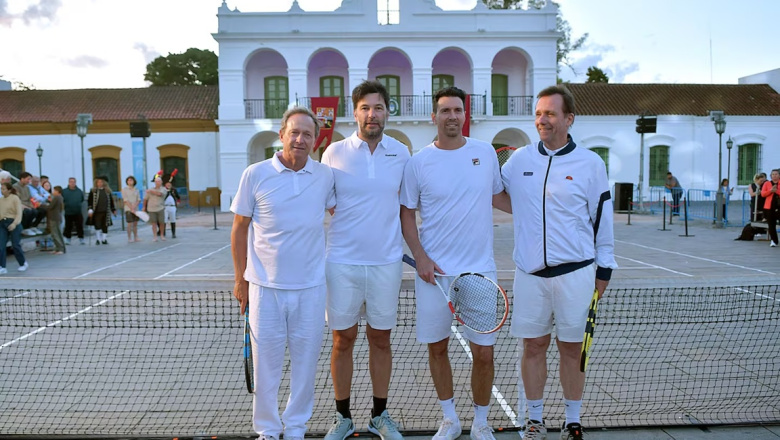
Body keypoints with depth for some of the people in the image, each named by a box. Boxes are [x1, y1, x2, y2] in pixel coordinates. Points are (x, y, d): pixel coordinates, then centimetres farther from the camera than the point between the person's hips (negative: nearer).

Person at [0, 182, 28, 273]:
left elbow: (19, 212, -10)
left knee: (15, 245, -1)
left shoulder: (15, 198, -4)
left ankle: (23, 263, 19)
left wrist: (15, 223, -23)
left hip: (13, 223, -5)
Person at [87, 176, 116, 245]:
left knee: (105, 226, 4)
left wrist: (113, 210, 19)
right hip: (97, 212, -3)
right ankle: (98, 239, 10)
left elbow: (111, 201, 18)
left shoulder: (107, 191, 12)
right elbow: (89, 201, 0)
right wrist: (90, 210, -8)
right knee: (97, 226, -5)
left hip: (105, 212, 3)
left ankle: (104, 239, 12)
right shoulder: (93, 191, 3)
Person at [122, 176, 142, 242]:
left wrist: (134, 207, -12)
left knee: (135, 224, 8)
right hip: (128, 209, -4)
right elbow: (125, 200, -8)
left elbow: (139, 199, 4)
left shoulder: (136, 190, 9)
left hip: (136, 209, 4)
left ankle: (136, 237, 13)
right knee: (130, 224, -5)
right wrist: (131, 208, -14)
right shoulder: (124, 189, -2)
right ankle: (129, 238, 0)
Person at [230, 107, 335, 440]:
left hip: (310, 287, 2)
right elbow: (239, 229, 2)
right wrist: (241, 279, 3)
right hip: (265, 287, -1)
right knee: (266, 363, 8)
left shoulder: (325, 176, 1)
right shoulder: (255, 174, -4)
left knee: (305, 362, 11)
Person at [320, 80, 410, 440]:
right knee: (343, 340, 8)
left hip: (386, 262, 1)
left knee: (381, 339, 11)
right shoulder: (334, 152, -1)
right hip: (342, 262, -1)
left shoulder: (400, 153, 3)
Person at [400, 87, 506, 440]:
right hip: (434, 269, 0)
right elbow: (406, 213, 2)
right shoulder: (418, 162, -2)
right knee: (437, 347, 10)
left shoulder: (486, 152, 4)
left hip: (479, 269, 1)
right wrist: (420, 258, -7)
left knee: (484, 353, 2)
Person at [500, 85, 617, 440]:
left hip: (575, 272, -2)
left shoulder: (590, 163, -1)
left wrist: (603, 269, 3)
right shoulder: (519, 159, 6)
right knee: (533, 346, 8)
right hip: (529, 273, 2)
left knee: (572, 347, 8)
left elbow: (601, 219, 3)